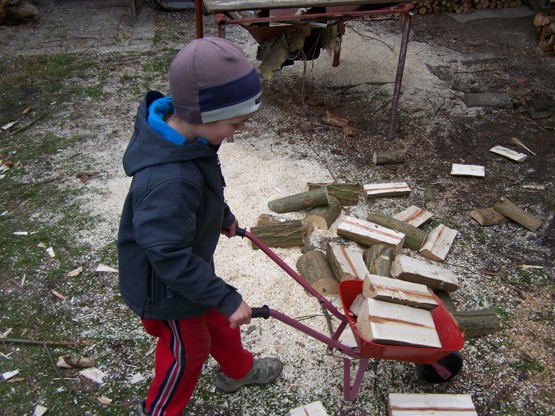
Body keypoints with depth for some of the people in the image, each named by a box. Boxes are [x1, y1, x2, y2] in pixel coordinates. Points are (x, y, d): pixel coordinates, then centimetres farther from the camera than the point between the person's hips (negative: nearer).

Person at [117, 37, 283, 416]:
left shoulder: (181, 132, -13)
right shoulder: (168, 182, -42)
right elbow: (172, 259, -34)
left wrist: (224, 215, 22)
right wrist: (227, 299, -26)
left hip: (191, 261, 8)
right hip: (168, 285, -8)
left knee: (216, 318, 29)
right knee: (187, 350, 17)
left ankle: (238, 370, 58)